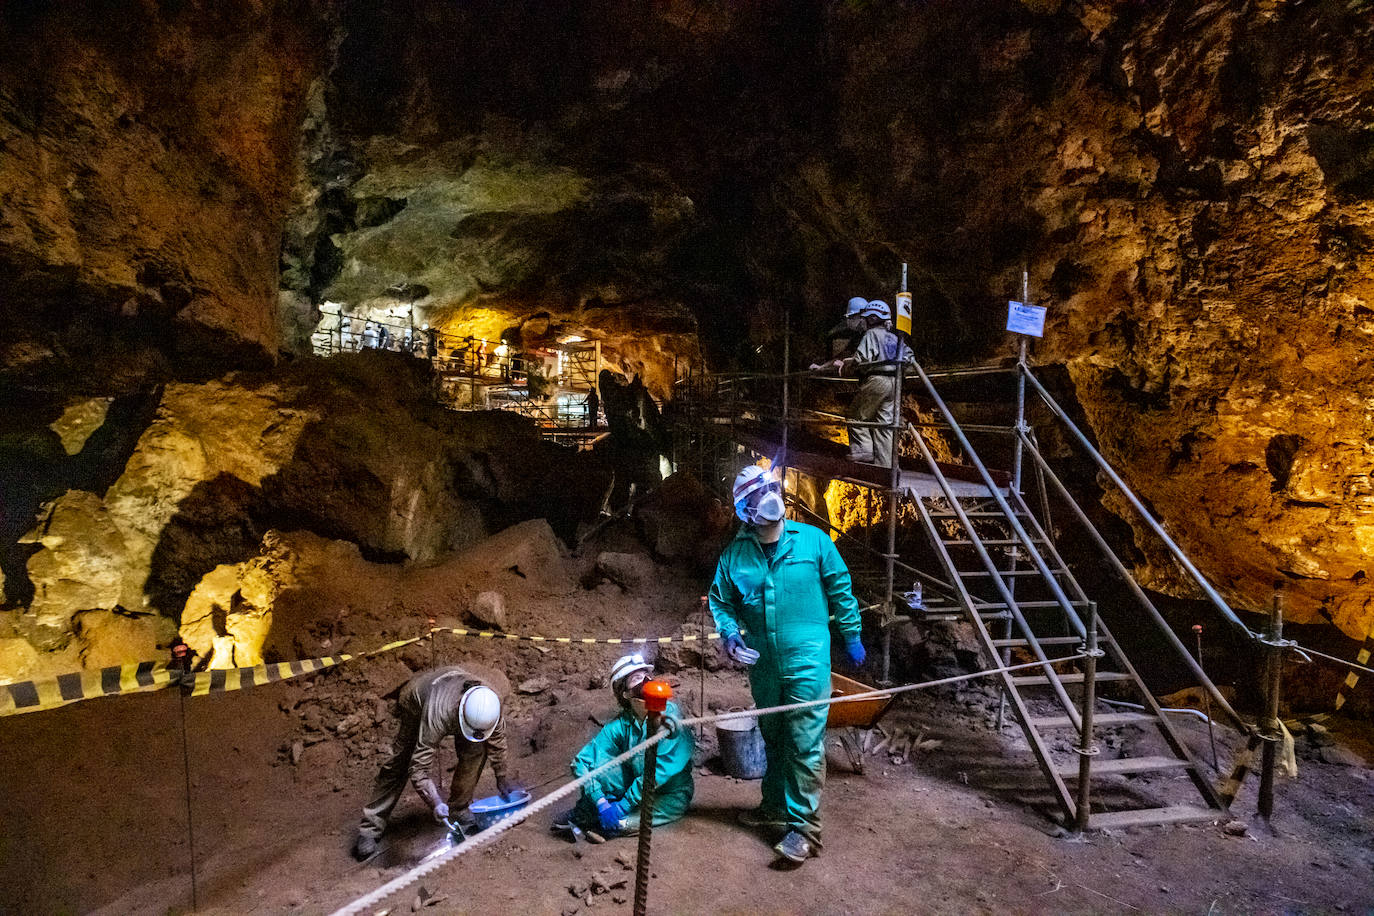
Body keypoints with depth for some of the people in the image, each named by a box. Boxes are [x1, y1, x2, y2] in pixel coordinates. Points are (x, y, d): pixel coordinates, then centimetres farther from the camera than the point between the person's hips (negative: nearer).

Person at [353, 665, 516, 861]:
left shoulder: (492, 700, -34)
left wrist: (503, 778, -5)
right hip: (416, 705, -3)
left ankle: (459, 808, 4)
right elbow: (418, 767, -41)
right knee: (400, 763, -7)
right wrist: (435, 803, -51)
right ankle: (370, 828, 5)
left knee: (475, 751, -14)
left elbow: (497, 739, -12)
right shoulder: (438, 716, -47)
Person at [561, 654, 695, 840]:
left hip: (671, 796, -4)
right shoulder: (620, 725, -10)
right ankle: (584, 814, -5)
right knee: (597, 760, -19)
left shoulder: (669, 714, -20)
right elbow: (581, 761, -17)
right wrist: (601, 802, -30)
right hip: (636, 788, 4)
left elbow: (659, 770, -26)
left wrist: (624, 805, -27)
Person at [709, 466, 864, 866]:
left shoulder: (813, 540, -8)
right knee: (773, 739, 20)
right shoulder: (735, 554, -3)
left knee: (805, 744, -2)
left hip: (807, 661, -3)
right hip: (763, 664, 4)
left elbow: (841, 589, 1)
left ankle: (803, 826, 11)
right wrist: (730, 635, -9)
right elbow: (720, 600, 8)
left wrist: (852, 637, 5)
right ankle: (776, 807, 38)